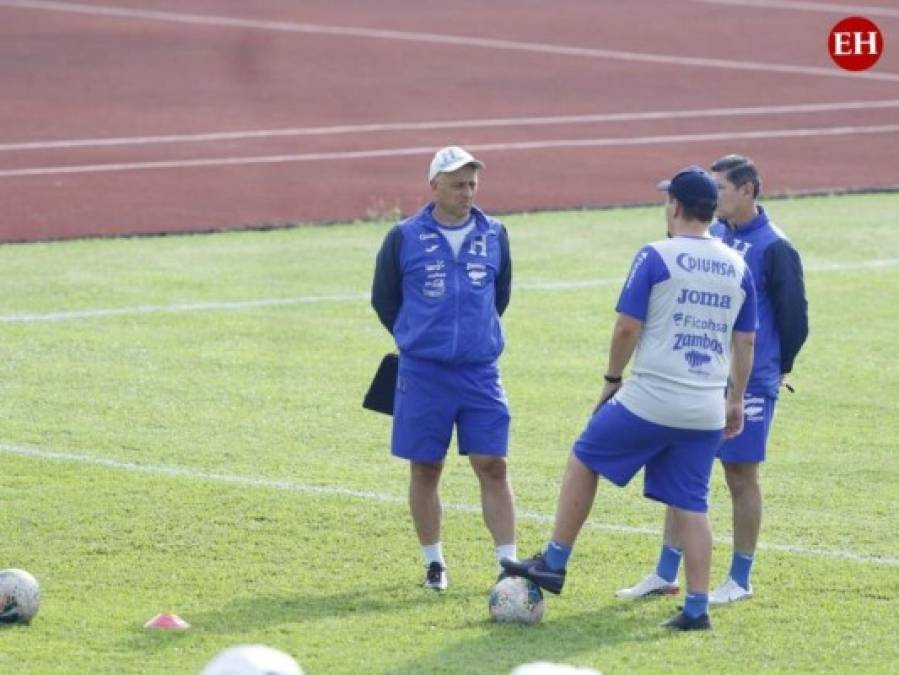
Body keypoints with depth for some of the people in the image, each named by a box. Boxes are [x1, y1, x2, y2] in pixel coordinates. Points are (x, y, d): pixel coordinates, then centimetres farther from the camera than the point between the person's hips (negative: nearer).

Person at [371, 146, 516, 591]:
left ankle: (508, 564, -1)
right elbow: (384, 299, 9)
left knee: (492, 467, -3)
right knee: (425, 469, 5)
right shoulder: (404, 238, -3)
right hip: (423, 373, -1)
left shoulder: (494, 235, 5)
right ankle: (434, 563, 18)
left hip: (480, 371, 1)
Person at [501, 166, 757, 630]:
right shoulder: (738, 267, 7)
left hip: (648, 400, -4)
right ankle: (697, 607, 5)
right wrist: (735, 400, 21)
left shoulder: (656, 257, -8)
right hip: (706, 413, 5)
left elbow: (627, 328, -9)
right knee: (691, 507, 9)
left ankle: (553, 565, 18)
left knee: (583, 461, 15)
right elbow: (745, 342, 12)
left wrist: (612, 378, 5)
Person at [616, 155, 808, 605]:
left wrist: (777, 368, 3)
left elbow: (794, 316, -6)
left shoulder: (774, 249, -11)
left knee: (741, 475, 2)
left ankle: (740, 580, 12)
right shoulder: (711, 236, 9)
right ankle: (666, 575, 14)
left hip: (748, 383, -6)